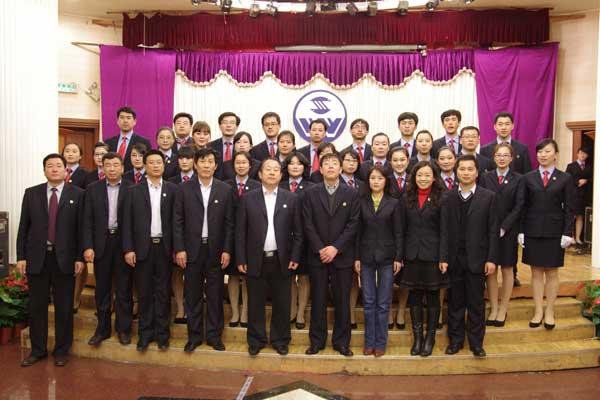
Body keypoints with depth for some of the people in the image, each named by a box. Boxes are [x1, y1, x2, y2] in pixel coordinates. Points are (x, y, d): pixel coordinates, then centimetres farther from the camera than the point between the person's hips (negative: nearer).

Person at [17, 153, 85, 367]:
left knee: (64, 307, 6)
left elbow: (81, 227, -2)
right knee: (36, 306, 10)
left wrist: (80, 257, -7)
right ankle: (37, 349, 25)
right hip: (36, 257, 2)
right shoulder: (31, 193, 8)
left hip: (64, 258, -2)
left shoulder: (77, 194, 0)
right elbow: (23, 227, 7)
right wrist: (21, 256, 1)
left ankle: (61, 350, 20)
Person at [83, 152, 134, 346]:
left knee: (124, 288, 6)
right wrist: (88, 246, -5)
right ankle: (102, 328, 23)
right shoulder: (93, 189, 5)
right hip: (101, 243, 2)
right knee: (102, 289, 10)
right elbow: (88, 220, 3)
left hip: (124, 243, -2)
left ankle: (123, 329, 18)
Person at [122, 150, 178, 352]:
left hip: (164, 247, 0)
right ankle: (145, 333, 19)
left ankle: (162, 332, 18)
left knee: (163, 292, 7)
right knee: (144, 293, 8)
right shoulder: (134, 190, 4)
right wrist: (128, 249, -6)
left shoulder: (172, 189, 2)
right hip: (142, 247, 0)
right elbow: (128, 222, 1)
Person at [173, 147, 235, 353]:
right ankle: (194, 335, 21)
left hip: (215, 250, 0)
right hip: (192, 249, 0)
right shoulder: (185, 189, 2)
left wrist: (227, 250, -5)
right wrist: (179, 249, -5)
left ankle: (214, 335, 20)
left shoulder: (225, 190, 2)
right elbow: (178, 221, 1)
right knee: (192, 295, 8)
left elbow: (229, 223, 1)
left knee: (215, 295, 7)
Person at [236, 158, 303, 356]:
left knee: (282, 303, 9)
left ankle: (280, 340, 25)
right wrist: (241, 259, -3)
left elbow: (297, 231, 4)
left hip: (282, 260, 0)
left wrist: (295, 257, -3)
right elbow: (240, 231, 2)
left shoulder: (291, 198, 4)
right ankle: (256, 340, 26)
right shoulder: (248, 199, 3)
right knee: (255, 303, 9)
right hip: (255, 260, 0)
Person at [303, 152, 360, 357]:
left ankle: (341, 341, 19)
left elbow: (353, 224, -4)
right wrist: (320, 249, -10)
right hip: (317, 255, 0)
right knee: (318, 300, 7)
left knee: (342, 300, 6)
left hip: (342, 255, 0)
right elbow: (308, 224, -1)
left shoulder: (351, 194, 3)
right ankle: (317, 341, 20)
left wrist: (335, 248, -12)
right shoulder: (311, 193, 5)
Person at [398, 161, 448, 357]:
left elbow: (443, 230, -5)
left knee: (432, 296, 8)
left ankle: (430, 337, 21)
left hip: (432, 255, -2)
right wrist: (399, 256, 0)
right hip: (412, 254, 3)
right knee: (414, 297, 9)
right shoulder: (406, 198, 5)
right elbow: (401, 229, 4)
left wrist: (443, 257, -10)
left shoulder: (441, 198, -4)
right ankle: (417, 337, 21)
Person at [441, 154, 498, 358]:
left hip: (477, 257, -1)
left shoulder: (488, 196, -1)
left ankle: (476, 342, 21)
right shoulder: (448, 197, 2)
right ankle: (455, 339, 23)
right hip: (454, 257, 1)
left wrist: (491, 259, -6)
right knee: (455, 301, 10)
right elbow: (444, 230, -1)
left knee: (476, 302, 7)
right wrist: (443, 257, -6)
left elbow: (493, 230, -2)